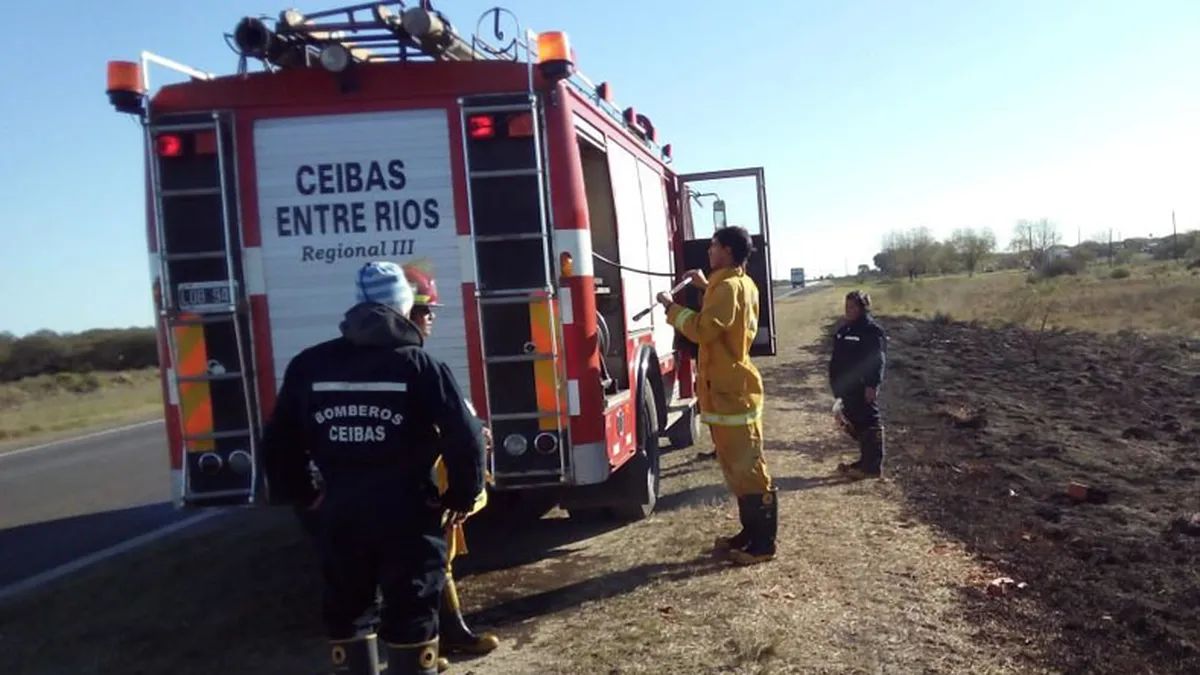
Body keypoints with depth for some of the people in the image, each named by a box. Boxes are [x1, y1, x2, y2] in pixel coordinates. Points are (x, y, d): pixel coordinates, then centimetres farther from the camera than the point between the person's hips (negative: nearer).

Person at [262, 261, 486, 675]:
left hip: (340, 514, 3)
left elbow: (278, 441, 7)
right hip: (407, 513, -3)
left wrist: (302, 495, 18)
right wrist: (462, 496, -1)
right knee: (411, 617, 8)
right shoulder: (419, 365, -10)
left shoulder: (308, 366, 2)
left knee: (343, 611, 22)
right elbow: (464, 436, -15)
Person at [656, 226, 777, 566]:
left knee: (748, 469, -4)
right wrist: (707, 287, 26)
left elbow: (703, 329, -24)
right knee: (740, 468, 16)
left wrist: (673, 309, -11)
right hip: (731, 388, 11)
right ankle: (751, 533, 24)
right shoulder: (742, 284, 15)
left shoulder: (728, 287, -17)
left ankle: (763, 544, 2)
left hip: (731, 391, -11)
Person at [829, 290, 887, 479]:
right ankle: (865, 460, 27)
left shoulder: (872, 330, -12)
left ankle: (873, 466, 3)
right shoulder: (844, 329, 14)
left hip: (863, 387, -9)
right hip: (847, 387, 9)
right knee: (854, 425, 15)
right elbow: (837, 358, 20)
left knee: (869, 424, -3)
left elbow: (878, 360, -17)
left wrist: (872, 385, -22)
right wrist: (836, 383, 19)